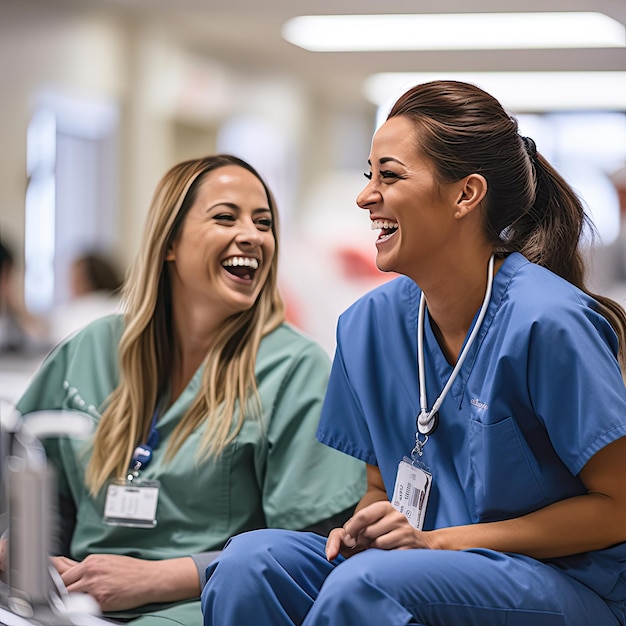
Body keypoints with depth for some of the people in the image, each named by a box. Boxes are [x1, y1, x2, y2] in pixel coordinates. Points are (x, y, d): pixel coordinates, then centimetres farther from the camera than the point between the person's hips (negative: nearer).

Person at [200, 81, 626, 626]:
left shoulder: (544, 322, -16)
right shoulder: (371, 323, 4)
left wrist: (436, 540, -16)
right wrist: (362, 528, -9)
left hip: (568, 582, -5)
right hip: (428, 556, 5)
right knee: (251, 561, -21)